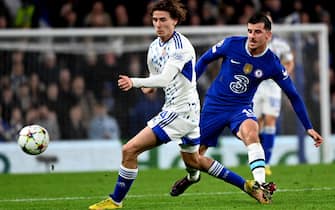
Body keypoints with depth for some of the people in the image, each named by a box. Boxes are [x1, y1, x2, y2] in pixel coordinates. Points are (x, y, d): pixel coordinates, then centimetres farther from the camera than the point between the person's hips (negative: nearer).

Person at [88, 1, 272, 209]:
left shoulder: (181, 46, -20)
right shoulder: (155, 46, 8)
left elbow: (166, 78, -32)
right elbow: (156, 77, 22)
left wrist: (135, 82, -44)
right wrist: (148, 86, -1)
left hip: (182, 111, -11)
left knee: (130, 150, -15)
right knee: (194, 161, 25)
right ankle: (248, 186, 34)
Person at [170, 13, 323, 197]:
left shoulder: (272, 64, -13)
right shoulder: (231, 44, -14)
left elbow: (293, 96, -4)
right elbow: (204, 60, 3)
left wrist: (309, 128, -4)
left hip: (241, 108, -1)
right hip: (214, 104, 1)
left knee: (250, 132, -36)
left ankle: (260, 184, -42)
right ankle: (192, 176, 43)